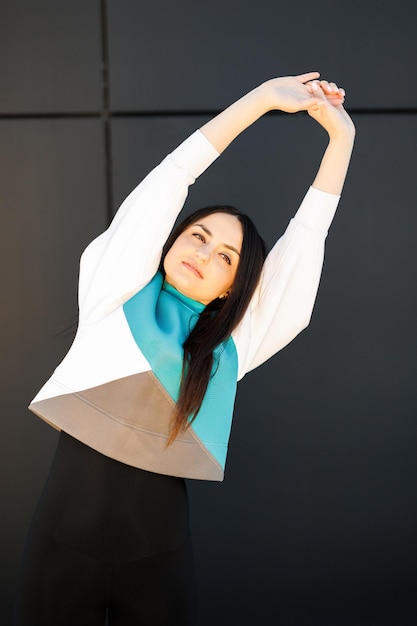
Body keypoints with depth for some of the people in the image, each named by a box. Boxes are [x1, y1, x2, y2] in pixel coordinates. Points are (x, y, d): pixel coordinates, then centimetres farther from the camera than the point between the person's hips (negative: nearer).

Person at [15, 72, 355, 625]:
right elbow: (169, 180, -3)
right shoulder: (116, 290, 2)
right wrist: (262, 98, -2)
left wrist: (341, 135, 5)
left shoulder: (230, 343, 5)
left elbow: (305, 236, 5)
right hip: (64, 539, -1)